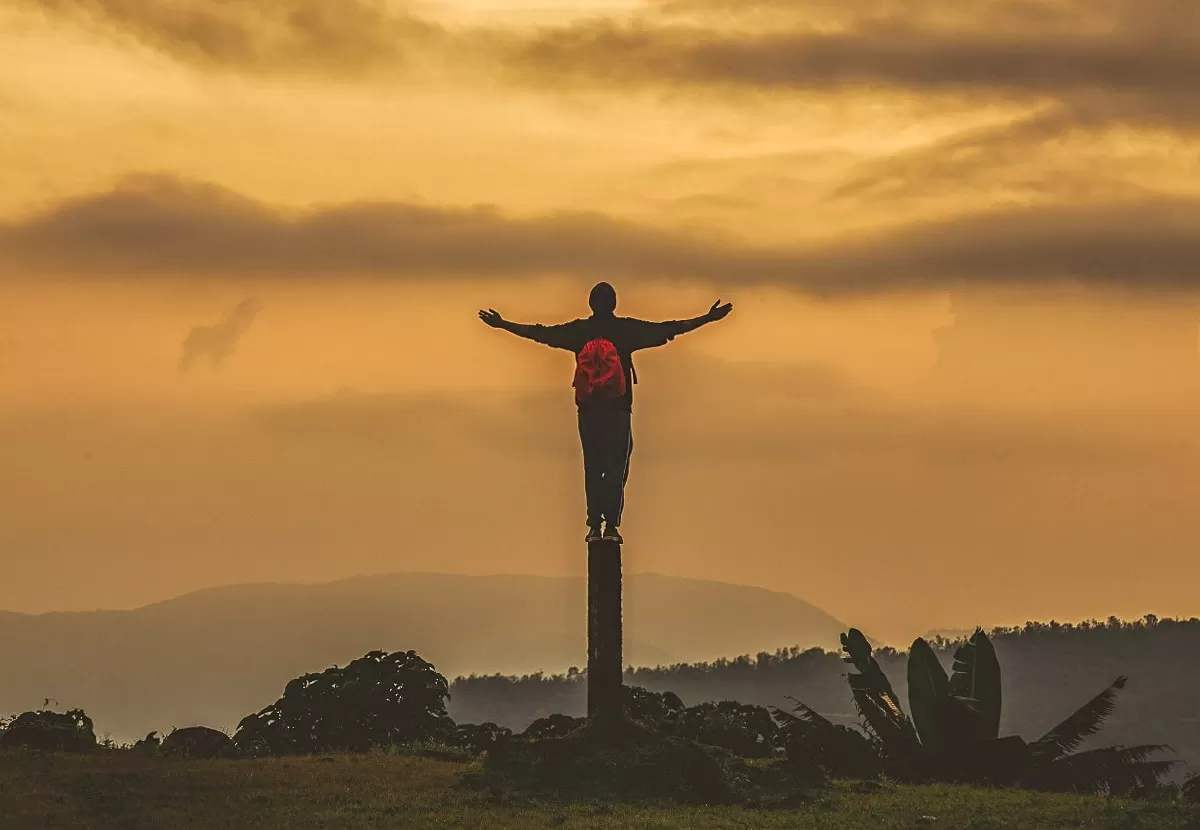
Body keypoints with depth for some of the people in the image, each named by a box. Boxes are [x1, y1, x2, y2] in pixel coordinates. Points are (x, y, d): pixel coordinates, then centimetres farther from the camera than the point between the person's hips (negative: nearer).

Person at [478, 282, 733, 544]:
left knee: (592, 467, 8)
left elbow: (539, 333, 11)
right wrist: (709, 318, 7)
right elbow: (667, 330, 1)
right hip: (618, 409, -2)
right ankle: (611, 525, -7)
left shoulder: (578, 330, 3)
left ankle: (595, 525, 1)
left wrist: (501, 324, 24)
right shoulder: (626, 329, -1)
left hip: (588, 409, 2)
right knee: (616, 467, 2)